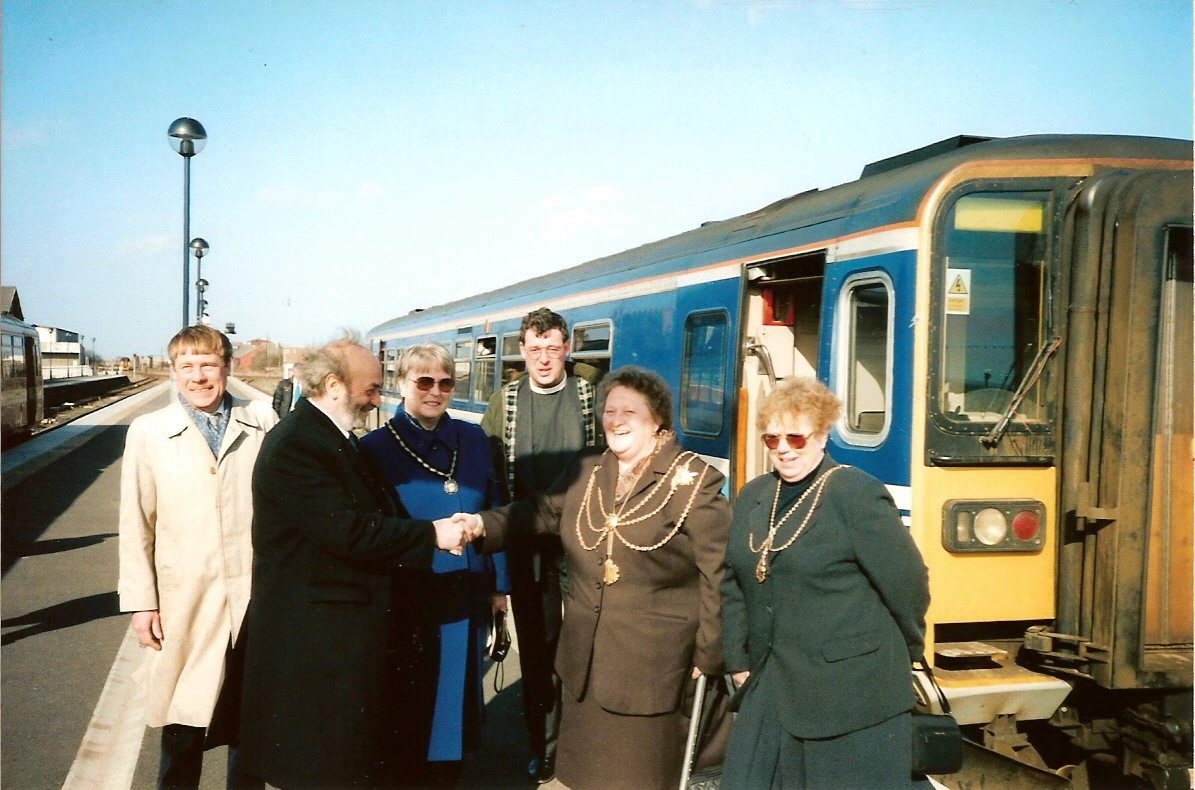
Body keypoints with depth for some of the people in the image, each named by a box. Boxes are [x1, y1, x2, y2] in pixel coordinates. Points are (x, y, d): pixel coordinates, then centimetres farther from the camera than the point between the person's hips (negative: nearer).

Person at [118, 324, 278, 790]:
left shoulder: (261, 423, 1)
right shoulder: (148, 433, 1)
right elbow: (136, 525, 1)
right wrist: (141, 603, -3)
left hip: (255, 598, 1)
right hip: (186, 605, -1)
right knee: (183, 729, 9)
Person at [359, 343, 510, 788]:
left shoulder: (473, 440, 4)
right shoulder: (376, 447, -5)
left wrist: (499, 585, 9)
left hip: (467, 596, 3)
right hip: (407, 599, -3)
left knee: (456, 692, 13)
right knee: (408, 701, 9)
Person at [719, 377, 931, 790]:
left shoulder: (858, 495, -11)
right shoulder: (752, 497, 9)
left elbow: (908, 584, -7)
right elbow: (734, 584, 13)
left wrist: (899, 657, 4)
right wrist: (738, 661, 8)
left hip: (851, 691, -6)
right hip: (770, 687, 6)